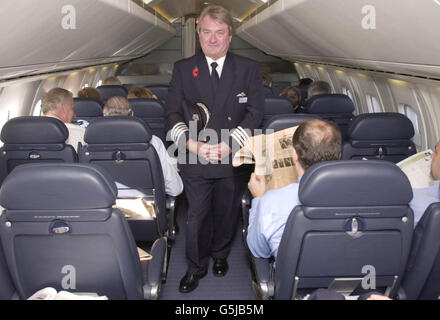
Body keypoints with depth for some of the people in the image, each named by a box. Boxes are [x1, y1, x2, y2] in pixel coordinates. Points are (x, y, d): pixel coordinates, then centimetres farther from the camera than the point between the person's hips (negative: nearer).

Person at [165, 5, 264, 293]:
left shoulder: (249, 69, 1)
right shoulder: (183, 69, 4)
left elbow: (255, 113, -4)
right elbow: (173, 114, 1)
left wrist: (229, 145, -15)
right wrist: (191, 144, -15)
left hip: (233, 159, 1)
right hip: (194, 160, 0)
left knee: (227, 214, 16)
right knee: (197, 217, 7)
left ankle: (220, 255, 42)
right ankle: (196, 268, 27)